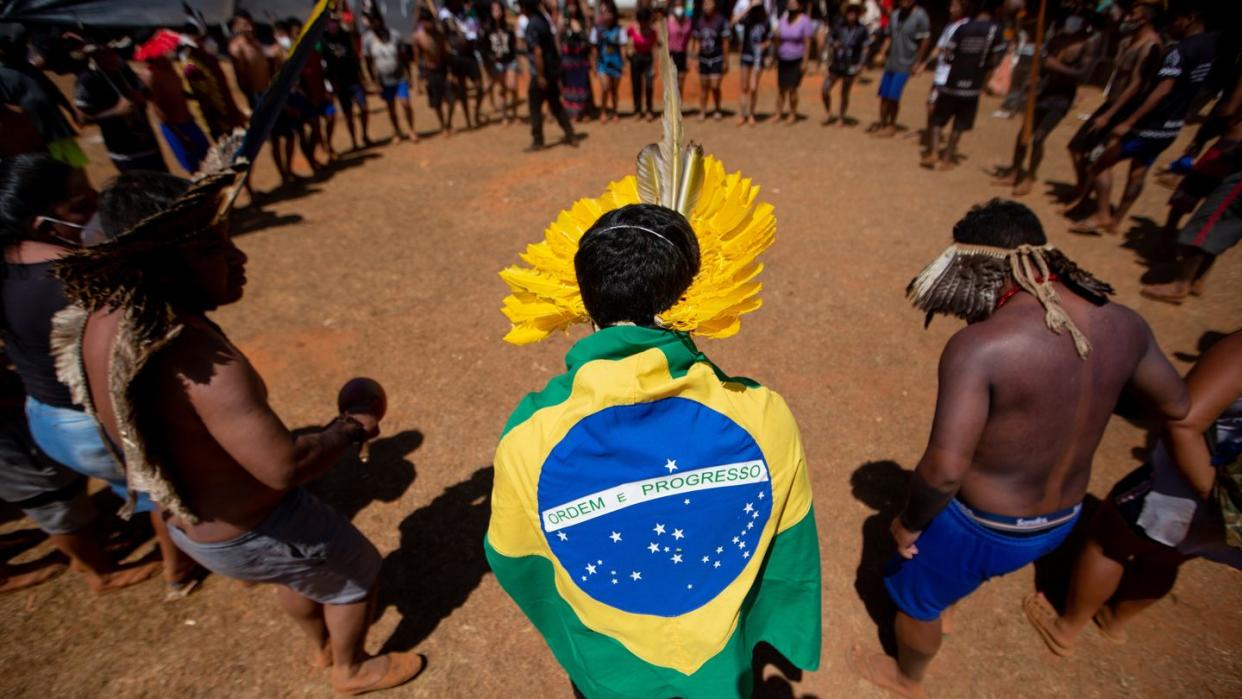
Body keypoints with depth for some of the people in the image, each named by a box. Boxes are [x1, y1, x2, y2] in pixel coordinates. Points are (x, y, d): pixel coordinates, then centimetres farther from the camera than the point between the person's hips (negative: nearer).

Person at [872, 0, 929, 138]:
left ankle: (892, 125, 7)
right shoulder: (895, 14, 3)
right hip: (890, 62, 5)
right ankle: (882, 123, 19)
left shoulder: (920, 15, -13)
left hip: (904, 64, -5)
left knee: (893, 96, -9)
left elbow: (926, 39, -9)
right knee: (884, 95, 6)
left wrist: (918, 61, -9)